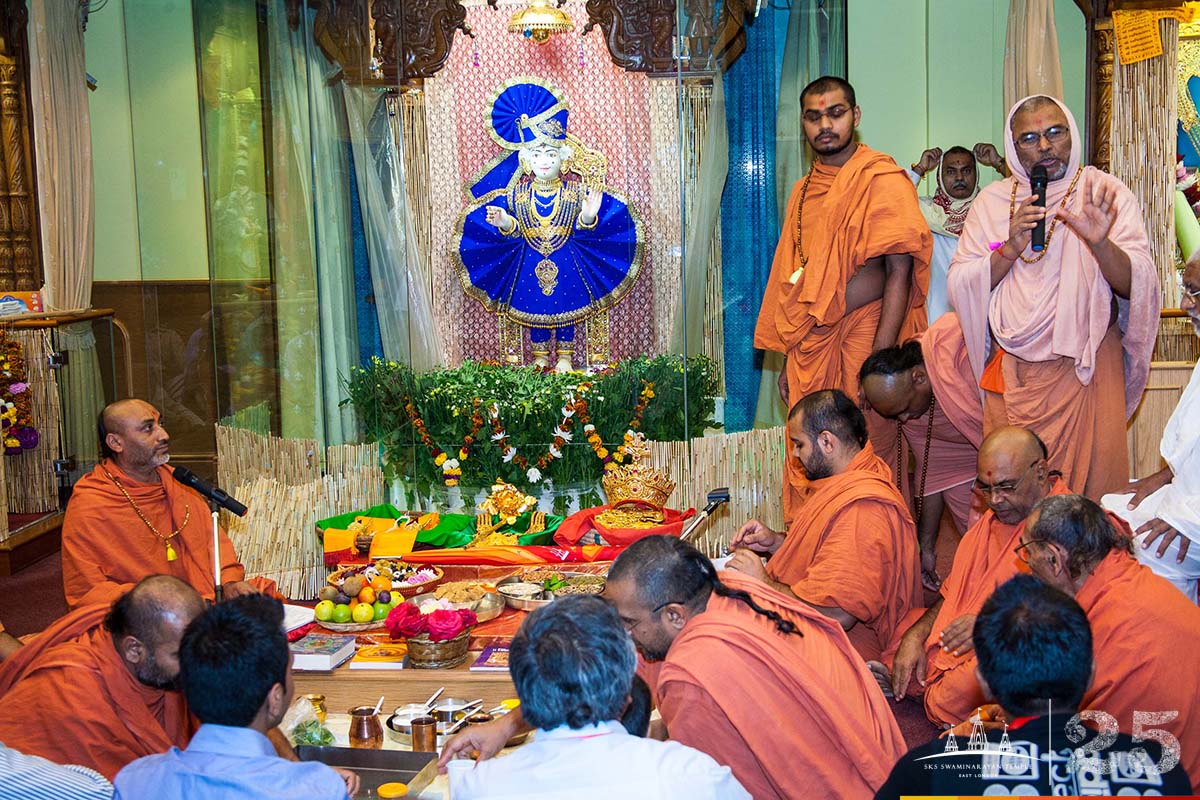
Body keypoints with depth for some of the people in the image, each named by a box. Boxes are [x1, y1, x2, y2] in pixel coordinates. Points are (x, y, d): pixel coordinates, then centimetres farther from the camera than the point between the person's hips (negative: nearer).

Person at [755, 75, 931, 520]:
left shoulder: (882, 180, -6)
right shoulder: (804, 191, 17)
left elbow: (899, 273, -13)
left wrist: (880, 361, -20)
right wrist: (789, 360, 17)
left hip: (859, 346, -7)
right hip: (809, 352, 7)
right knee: (808, 473, 7)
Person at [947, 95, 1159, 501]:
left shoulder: (1107, 195, 2)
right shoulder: (992, 201, 8)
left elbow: (1138, 285, -9)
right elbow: (958, 287, 0)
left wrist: (1101, 243, -27)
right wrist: (1009, 250, -14)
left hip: (1085, 369, -2)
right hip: (1011, 377, 2)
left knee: (1091, 489, -2)